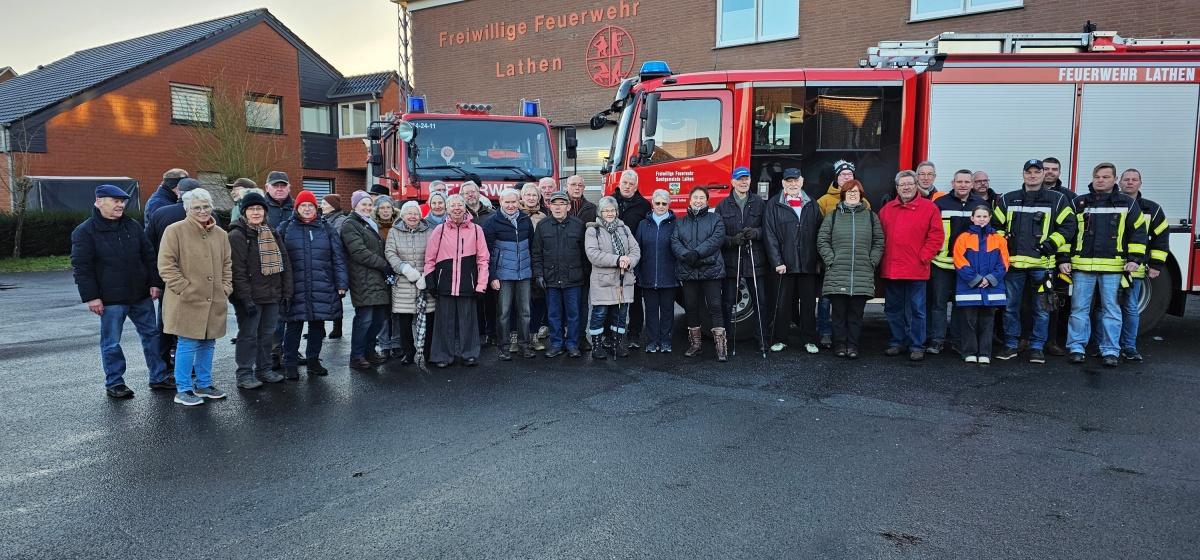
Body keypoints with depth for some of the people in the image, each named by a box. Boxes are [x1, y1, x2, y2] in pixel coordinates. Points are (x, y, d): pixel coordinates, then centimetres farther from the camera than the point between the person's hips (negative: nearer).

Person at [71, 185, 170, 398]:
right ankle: (114, 384, 18)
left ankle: (159, 377, 21)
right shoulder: (85, 232, -6)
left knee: (151, 334, 10)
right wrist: (91, 297, -13)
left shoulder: (133, 226, 8)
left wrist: (154, 283, 4)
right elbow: (81, 267, -8)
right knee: (111, 343, 4)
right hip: (111, 299, -5)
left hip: (141, 295, 5)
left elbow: (149, 256, 12)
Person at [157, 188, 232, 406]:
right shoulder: (175, 231, -6)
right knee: (188, 344, -2)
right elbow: (166, 265, -10)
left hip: (214, 302, 6)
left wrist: (226, 288, 6)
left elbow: (227, 264, 18)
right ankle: (183, 390, 10)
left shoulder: (220, 234, 11)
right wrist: (185, 289, -14)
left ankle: (204, 384, 26)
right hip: (187, 302, -6)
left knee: (208, 343, 13)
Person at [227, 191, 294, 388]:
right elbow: (238, 270, -15)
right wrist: (246, 298, -20)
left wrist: (286, 291, 8)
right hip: (250, 297, -6)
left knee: (267, 333, 13)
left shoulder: (271, 234, 14)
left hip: (272, 296, 7)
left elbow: (284, 263, 15)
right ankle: (244, 375, 6)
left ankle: (264, 369, 25)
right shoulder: (237, 235, -8)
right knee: (248, 335, -1)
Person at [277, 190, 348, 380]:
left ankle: (313, 360, 23)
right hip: (294, 288, -1)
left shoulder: (327, 229, 9)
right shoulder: (285, 228, 6)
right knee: (294, 326, 3)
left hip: (322, 288, 1)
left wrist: (342, 284, -1)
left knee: (317, 325, 9)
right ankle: (290, 364, 13)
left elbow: (338, 258, 6)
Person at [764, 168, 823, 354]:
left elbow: (819, 233, 11)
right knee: (782, 303, 3)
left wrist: (819, 260, 5)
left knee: (809, 303, 7)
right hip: (785, 264, -2)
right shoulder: (774, 205, 2)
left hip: (809, 264, 2)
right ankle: (779, 339, 13)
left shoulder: (811, 204, 12)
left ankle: (809, 340, 16)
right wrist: (777, 262, -11)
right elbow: (770, 236, -3)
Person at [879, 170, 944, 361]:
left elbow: (936, 235, -3)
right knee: (893, 309, 12)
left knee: (916, 310, 2)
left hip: (916, 269, -4)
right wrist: (882, 258, 3)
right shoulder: (887, 209, 11)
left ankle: (917, 346, 11)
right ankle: (897, 342, 24)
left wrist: (923, 257, -9)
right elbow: (880, 236, 13)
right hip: (891, 270, 4)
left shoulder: (929, 207, 0)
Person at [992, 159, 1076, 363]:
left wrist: (1051, 243, -8)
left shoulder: (1057, 200, 5)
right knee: (1010, 306, 6)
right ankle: (1010, 346, 16)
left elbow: (1067, 227, 2)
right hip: (1013, 262, 2)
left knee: (1041, 309, 4)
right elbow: (996, 226, 13)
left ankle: (1037, 347, 13)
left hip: (1042, 264, -1)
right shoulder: (1007, 200, 9)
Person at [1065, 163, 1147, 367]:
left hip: (1113, 266, 0)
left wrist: (1135, 258, -3)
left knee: (1111, 310, 3)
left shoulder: (1127, 203, 8)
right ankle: (1076, 348, 10)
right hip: (1082, 266, 1)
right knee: (1079, 308, 3)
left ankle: (1110, 351, 10)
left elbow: (1138, 232, 7)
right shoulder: (1078, 203, 8)